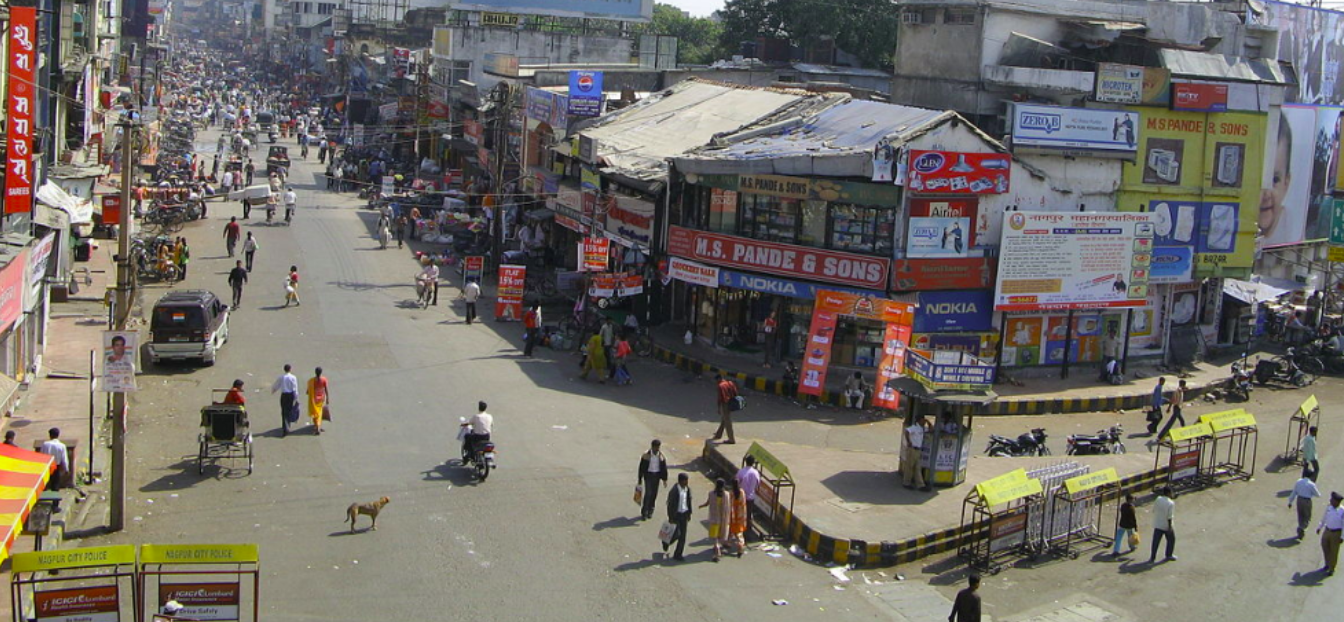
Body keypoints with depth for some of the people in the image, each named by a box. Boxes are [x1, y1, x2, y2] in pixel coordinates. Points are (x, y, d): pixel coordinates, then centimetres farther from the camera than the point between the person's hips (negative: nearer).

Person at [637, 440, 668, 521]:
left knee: (654, 494, 7)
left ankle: (650, 511, 22)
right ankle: (644, 512, 0)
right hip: (648, 475, -3)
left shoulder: (662, 456, 0)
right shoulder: (646, 455, -9)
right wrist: (640, 479, -3)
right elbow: (641, 468, -4)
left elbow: (664, 468, 7)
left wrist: (665, 479, 5)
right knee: (648, 493, -9)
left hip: (657, 475, 3)